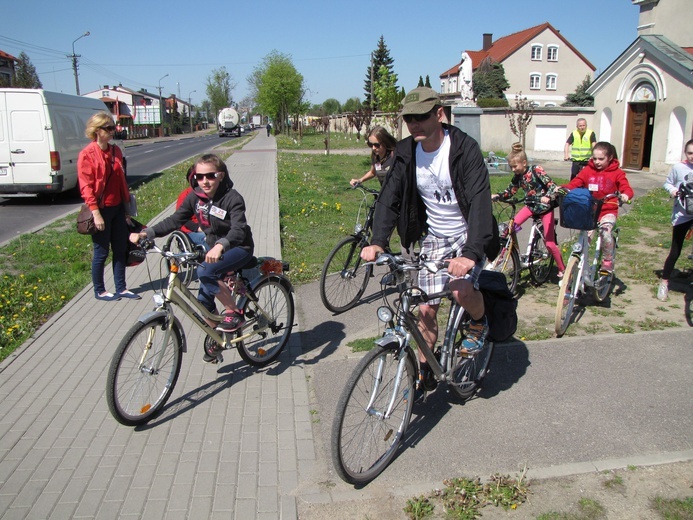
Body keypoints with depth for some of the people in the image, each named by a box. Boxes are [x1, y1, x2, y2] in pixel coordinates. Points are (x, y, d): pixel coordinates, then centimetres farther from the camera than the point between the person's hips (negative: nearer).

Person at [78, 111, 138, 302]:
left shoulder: (115, 151, 8)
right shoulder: (87, 154, -11)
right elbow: (86, 186, -14)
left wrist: (127, 208, 13)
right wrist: (96, 213, -18)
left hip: (117, 208, 6)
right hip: (101, 209, -6)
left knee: (121, 249, 11)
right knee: (101, 252, 5)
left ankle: (121, 288, 22)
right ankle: (99, 291, 20)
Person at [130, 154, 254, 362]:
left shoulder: (232, 198, -23)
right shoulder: (195, 197, -5)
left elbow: (238, 229, -38)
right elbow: (175, 220, -5)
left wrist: (220, 246, -58)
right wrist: (145, 233, -18)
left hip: (238, 248, -7)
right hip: (214, 249, 7)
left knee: (205, 271, -32)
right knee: (204, 299, 3)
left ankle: (234, 312, -13)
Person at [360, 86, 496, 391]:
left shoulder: (464, 149, -21)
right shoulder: (407, 153, -6)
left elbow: (480, 202, -30)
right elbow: (390, 196, -13)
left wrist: (471, 252, -44)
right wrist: (377, 242, -30)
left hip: (468, 234, -4)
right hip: (434, 236, 4)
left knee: (462, 291, -28)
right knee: (426, 307, 3)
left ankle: (479, 323, 9)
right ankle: (424, 373, 23)